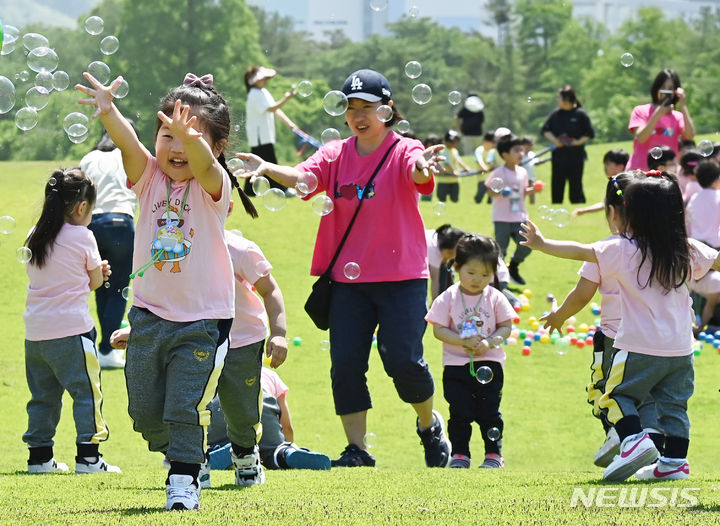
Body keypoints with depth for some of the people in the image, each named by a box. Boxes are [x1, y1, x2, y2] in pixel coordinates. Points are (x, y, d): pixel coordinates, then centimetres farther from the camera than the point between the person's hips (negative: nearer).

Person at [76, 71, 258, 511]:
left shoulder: (212, 186, -11)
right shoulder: (150, 177, -1)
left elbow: (204, 162, -35)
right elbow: (129, 144, -22)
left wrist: (190, 138, -59)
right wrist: (108, 113, -43)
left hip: (202, 319, -4)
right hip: (150, 313, 4)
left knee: (186, 408, -5)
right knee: (145, 408, 12)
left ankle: (184, 480, 8)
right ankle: (178, 453, 37)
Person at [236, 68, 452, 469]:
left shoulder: (404, 151, -4)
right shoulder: (337, 155, 5)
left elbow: (416, 171, -27)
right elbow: (302, 176, -12)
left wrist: (423, 168, -52)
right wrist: (267, 169, -33)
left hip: (402, 276, -3)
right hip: (349, 278, 4)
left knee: (402, 360, -10)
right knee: (345, 362, -4)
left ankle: (430, 425, 19)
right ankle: (357, 451, 6)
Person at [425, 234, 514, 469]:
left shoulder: (495, 298, 1)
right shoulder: (448, 298, -3)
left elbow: (506, 326, 3)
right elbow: (439, 329, -5)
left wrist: (490, 342, -15)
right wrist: (463, 341, -18)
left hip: (489, 364, 0)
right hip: (456, 365, 0)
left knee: (489, 412, 1)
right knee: (460, 413, -2)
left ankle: (494, 454, 11)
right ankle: (459, 454, 8)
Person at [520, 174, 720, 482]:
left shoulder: (624, 250, -10)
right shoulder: (688, 251, 4)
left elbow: (580, 252, -11)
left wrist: (543, 245, -2)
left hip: (640, 347, -5)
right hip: (681, 349, 5)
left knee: (618, 394, 10)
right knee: (673, 404, 14)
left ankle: (634, 439, -11)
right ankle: (674, 461, 10)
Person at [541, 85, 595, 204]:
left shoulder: (580, 114, -5)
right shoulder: (556, 113, 5)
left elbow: (590, 134, -2)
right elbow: (545, 130, 8)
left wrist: (578, 142, -15)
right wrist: (554, 140, -7)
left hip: (575, 156, -4)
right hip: (558, 155, 4)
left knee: (576, 186, -3)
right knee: (556, 186, 7)